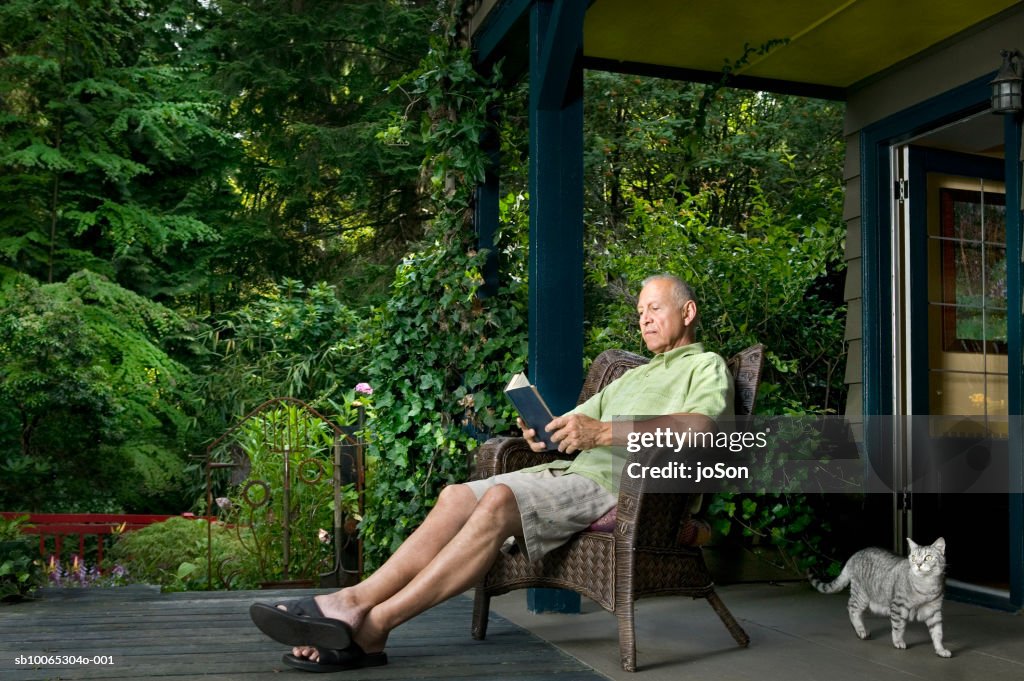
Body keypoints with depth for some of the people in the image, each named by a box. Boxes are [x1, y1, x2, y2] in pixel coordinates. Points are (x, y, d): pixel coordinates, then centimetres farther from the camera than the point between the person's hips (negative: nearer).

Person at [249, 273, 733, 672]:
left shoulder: (707, 366, 10)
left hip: (623, 483, -8)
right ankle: (353, 601, -25)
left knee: (501, 500, -30)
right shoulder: (633, 377, 35)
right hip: (571, 472, 8)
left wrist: (606, 432, -24)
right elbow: (570, 422, 26)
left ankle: (374, 625, -33)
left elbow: (699, 426, -14)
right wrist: (539, 430, 0)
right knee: (458, 496, -14)